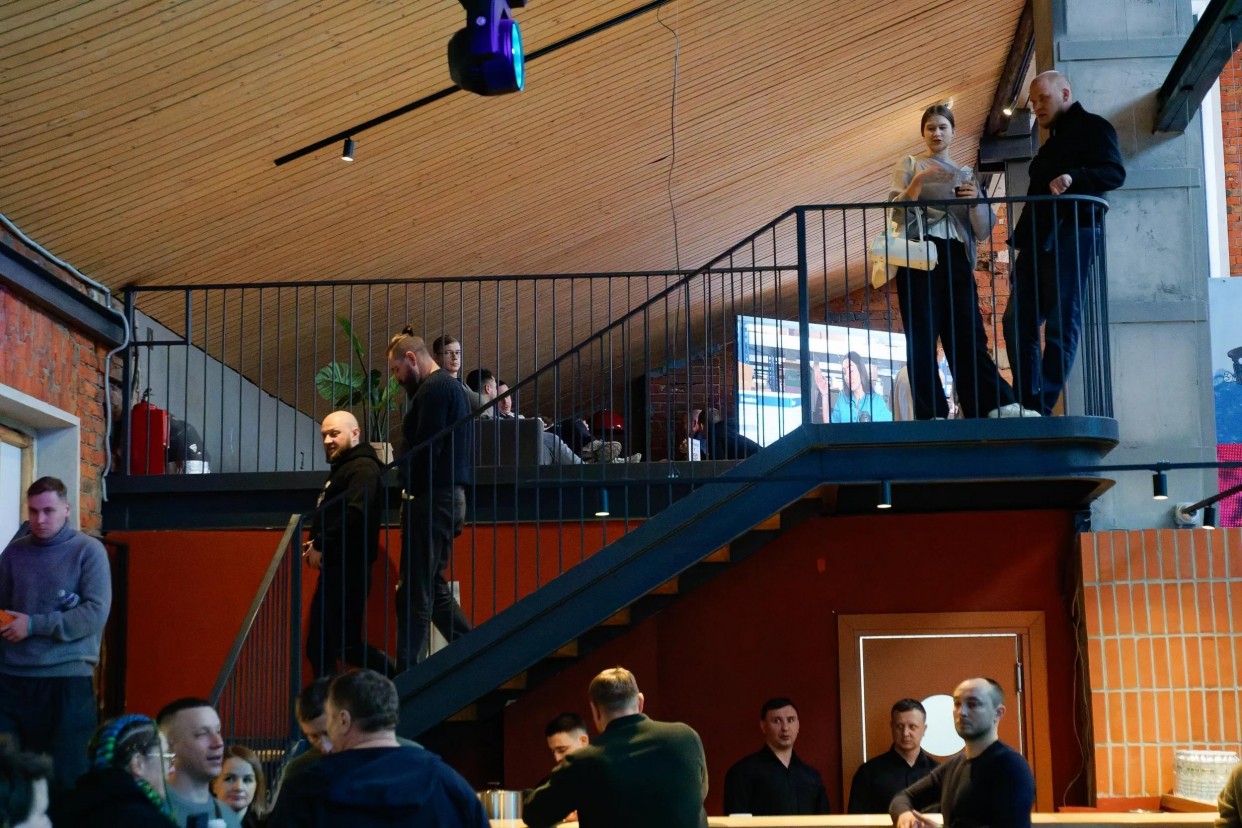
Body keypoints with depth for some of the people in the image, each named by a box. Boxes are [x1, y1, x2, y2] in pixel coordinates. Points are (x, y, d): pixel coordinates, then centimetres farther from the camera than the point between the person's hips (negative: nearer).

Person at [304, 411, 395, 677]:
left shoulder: (363, 467, -10)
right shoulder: (343, 468, 23)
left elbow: (354, 513, -24)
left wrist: (321, 545, -17)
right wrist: (316, 543, 7)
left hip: (346, 570, -11)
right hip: (337, 567, 11)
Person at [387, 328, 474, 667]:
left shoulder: (433, 389, -12)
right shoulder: (452, 386, 19)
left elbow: (425, 451, -21)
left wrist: (405, 482, -6)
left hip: (432, 499, -10)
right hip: (451, 496, 10)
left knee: (414, 594, -7)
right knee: (433, 587, 17)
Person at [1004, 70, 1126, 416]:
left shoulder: (1092, 127, 2)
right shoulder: (1052, 144, 29)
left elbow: (1114, 172, -12)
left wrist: (1074, 177, -29)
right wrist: (1022, 243, 21)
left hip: (1072, 235, -9)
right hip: (1037, 241, 9)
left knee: (1061, 325, -10)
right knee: (1017, 322, 1)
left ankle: (1040, 407, -13)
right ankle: (1026, 402, 1)